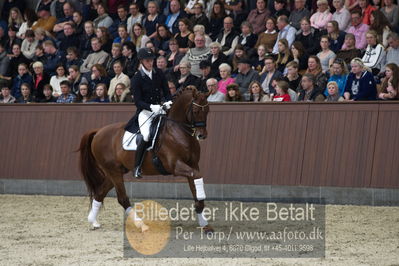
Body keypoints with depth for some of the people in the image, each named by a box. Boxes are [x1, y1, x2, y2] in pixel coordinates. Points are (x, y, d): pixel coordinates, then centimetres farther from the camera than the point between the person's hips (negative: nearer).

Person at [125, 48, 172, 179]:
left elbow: (167, 92, 10)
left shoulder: (159, 74, 8)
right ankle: (137, 167, -17)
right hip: (144, 111, -5)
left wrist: (168, 102, -13)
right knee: (146, 136, -27)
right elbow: (138, 101, -9)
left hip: (159, 109, 5)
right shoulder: (137, 78, -4)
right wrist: (151, 107, -26)